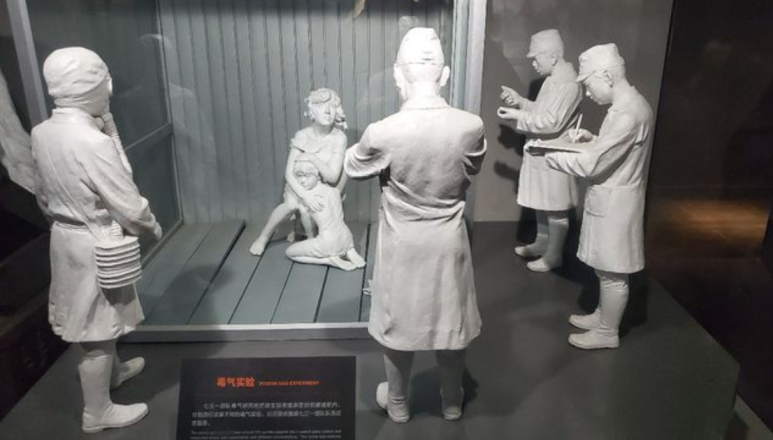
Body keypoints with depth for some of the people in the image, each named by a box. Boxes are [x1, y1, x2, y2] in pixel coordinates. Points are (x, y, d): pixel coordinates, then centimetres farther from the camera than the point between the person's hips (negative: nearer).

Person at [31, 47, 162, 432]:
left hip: (65, 236, 8)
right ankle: (97, 411, 26)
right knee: (97, 330, 8)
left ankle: (113, 370, 51)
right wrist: (153, 228, -4)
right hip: (96, 244, -8)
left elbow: (44, 194, 9)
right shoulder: (93, 142, -28)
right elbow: (129, 207, -23)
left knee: (96, 321, 27)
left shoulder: (42, 133, -3)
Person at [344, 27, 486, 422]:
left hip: (402, 246, -2)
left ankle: (398, 403, 38)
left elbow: (352, 167, -1)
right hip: (448, 243, 2)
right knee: (451, 322, 20)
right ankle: (452, 401, 40)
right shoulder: (471, 126, -15)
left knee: (398, 323, 18)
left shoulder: (382, 133, -22)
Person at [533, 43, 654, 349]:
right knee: (604, 268, 22)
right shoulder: (628, 104, 7)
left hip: (614, 204, -10)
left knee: (612, 272, 6)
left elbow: (591, 164, -27)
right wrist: (591, 140, 5)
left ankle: (607, 332, 21)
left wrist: (548, 154, -16)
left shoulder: (628, 114, -26)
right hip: (609, 201, 10)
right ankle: (603, 316, 39)